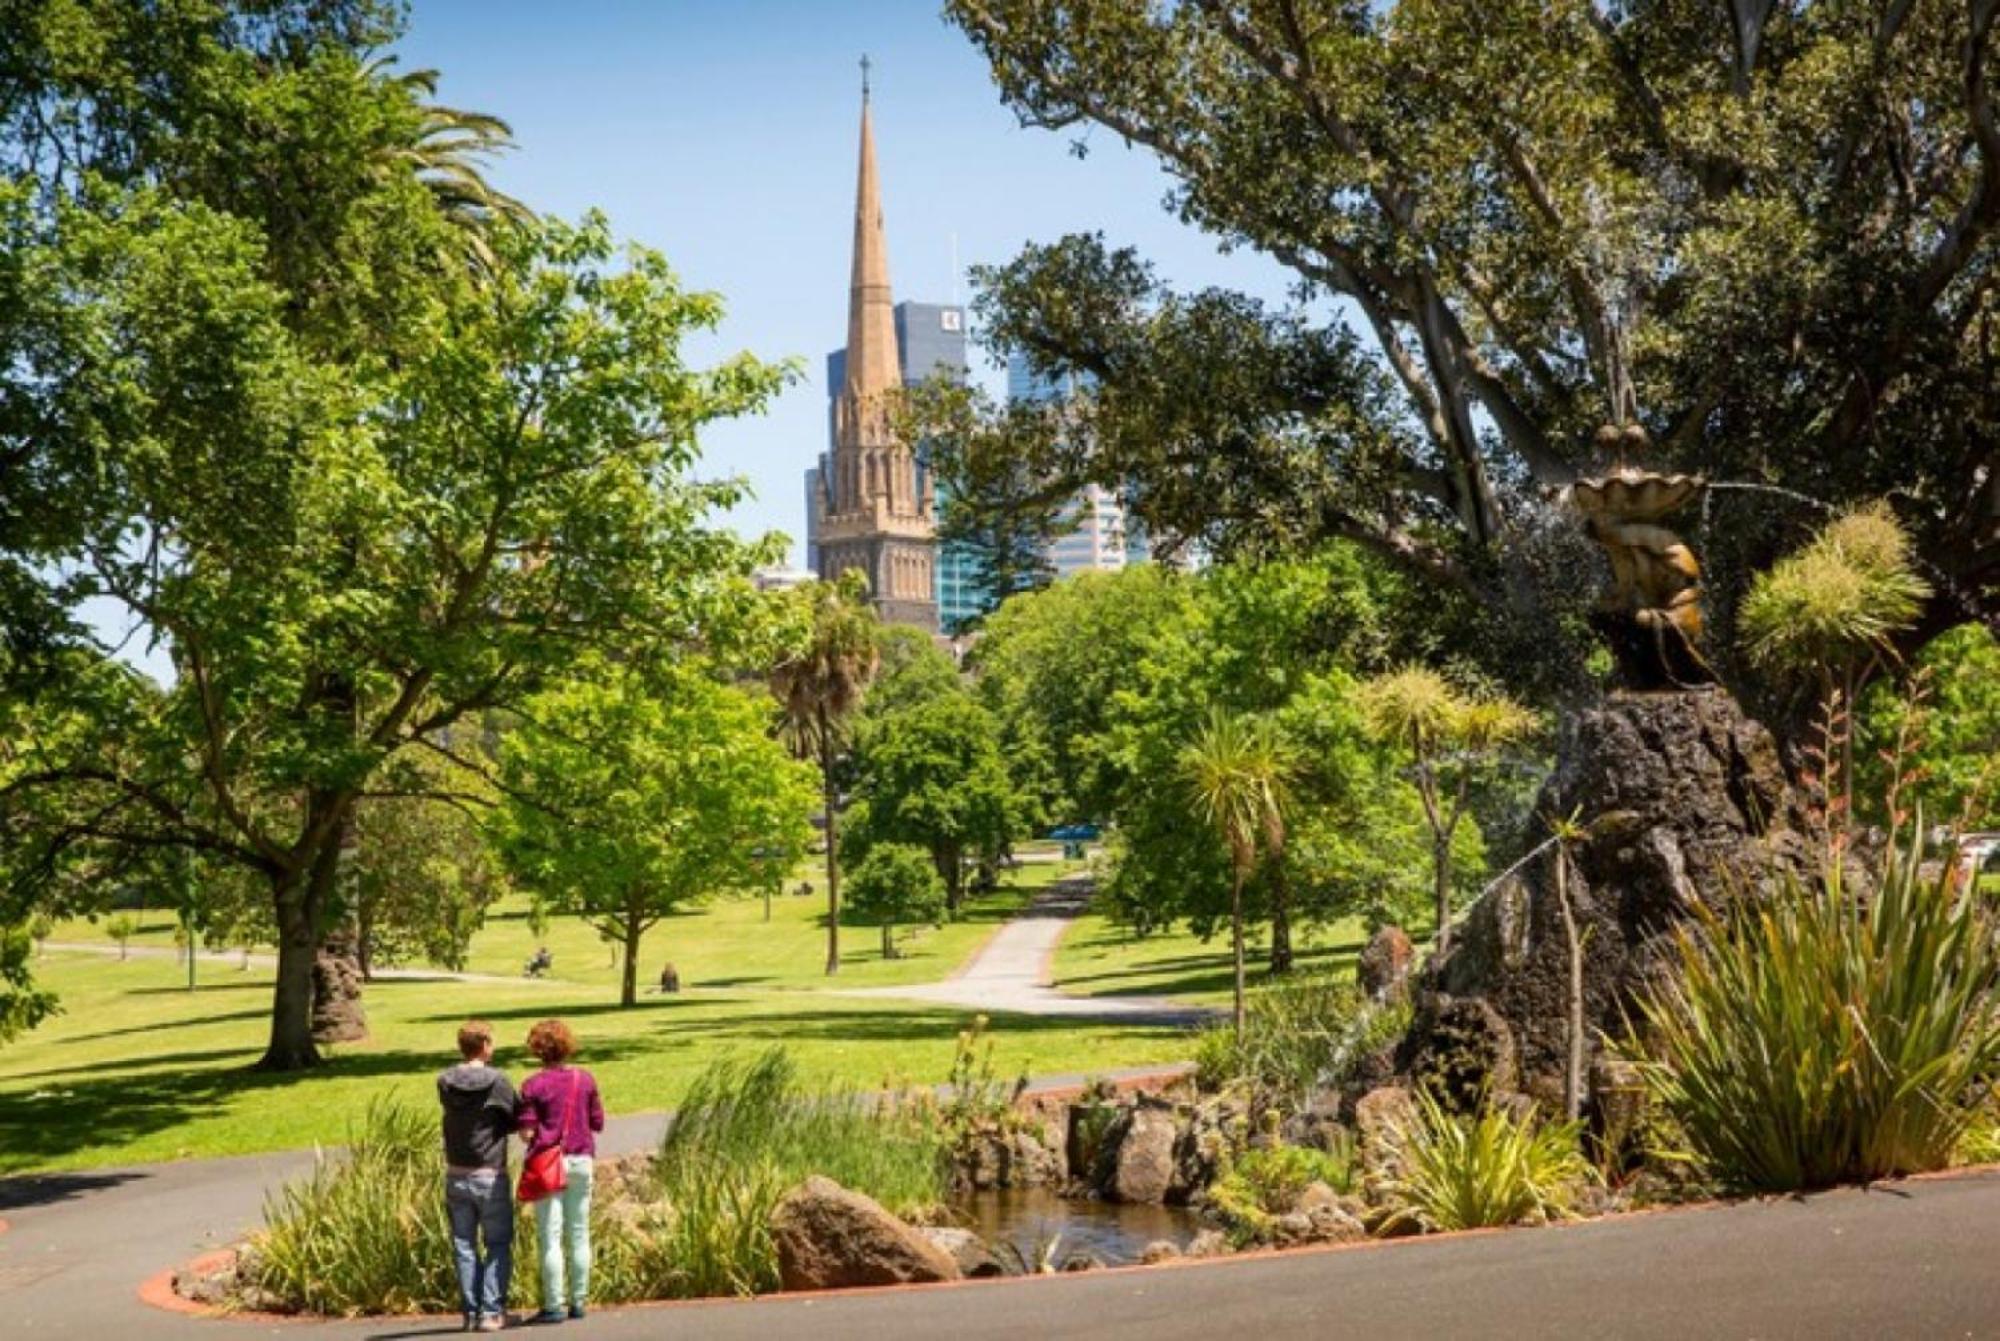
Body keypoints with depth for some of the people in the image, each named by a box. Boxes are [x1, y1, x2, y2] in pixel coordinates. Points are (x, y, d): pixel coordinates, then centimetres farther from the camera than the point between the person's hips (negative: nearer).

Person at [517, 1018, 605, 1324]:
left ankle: (552, 1306, 0)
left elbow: (526, 1133, -9)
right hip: (581, 1161, 3)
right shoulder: (585, 1079, 2)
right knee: (579, 1234, 10)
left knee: (550, 1237, 0)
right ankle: (578, 1301, 13)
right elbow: (598, 1123, 5)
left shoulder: (534, 1085, -7)